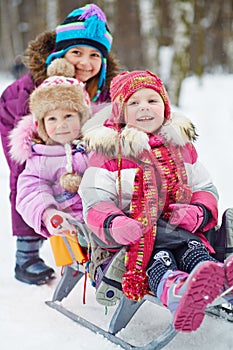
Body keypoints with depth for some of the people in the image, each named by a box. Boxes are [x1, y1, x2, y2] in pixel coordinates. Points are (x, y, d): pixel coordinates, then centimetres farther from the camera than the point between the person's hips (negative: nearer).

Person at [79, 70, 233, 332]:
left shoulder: (181, 146, 18)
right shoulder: (108, 152, 4)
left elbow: (205, 188, 19)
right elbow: (95, 204, -5)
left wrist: (199, 212, -7)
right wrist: (113, 225, -29)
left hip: (179, 228, 3)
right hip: (130, 236, -3)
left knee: (192, 246, -30)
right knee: (156, 257, -34)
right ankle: (175, 291, -66)